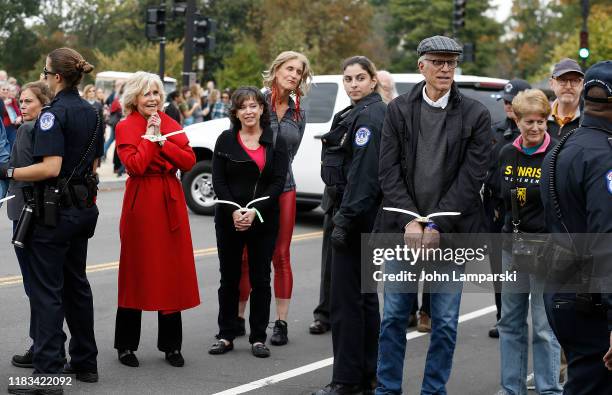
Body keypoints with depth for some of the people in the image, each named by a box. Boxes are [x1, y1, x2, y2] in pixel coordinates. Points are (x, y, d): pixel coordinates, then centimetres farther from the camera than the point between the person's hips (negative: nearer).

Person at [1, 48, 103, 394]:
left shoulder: (54, 113, -16)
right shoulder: (92, 113, 10)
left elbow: (50, 168, -23)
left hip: (55, 209, -8)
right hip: (84, 207, 9)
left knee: (47, 290, -5)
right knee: (77, 283, 17)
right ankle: (85, 362, 24)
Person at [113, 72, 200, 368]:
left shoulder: (170, 124, 11)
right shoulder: (125, 127, -3)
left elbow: (189, 161, -1)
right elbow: (135, 166, -18)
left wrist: (161, 140, -10)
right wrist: (149, 135, -11)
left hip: (171, 203, 4)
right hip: (141, 204, -4)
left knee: (172, 272, 6)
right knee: (137, 271, 2)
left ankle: (171, 345, 16)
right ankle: (126, 345, 14)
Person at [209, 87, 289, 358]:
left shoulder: (276, 142, 2)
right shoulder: (225, 140, 5)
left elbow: (278, 182, -5)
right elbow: (218, 180, -1)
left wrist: (255, 212, -15)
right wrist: (234, 212, -14)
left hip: (263, 220, -1)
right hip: (229, 220, 1)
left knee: (260, 279, 3)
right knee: (229, 278, 6)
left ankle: (258, 338, 11)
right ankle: (226, 335, 14)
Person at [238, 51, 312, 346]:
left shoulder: (299, 114, 9)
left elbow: (289, 153, 10)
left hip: (282, 190, 3)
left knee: (281, 257, 4)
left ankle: (281, 323, 10)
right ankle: (238, 318, 13)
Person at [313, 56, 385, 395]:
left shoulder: (369, 115, -14)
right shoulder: (359, 113, 17)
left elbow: (364, 173, -22)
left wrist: (345, 219, -23)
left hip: (359, 213, -11)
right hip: (361, 216, 11)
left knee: (346, 297, -7)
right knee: (363, 292, 15)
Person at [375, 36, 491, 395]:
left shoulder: (476, 115, -1)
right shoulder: (399, 110, 4)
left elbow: (471, 177, -6)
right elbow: (389, 171, 0)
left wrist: (437, 226, -12)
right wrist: (408, 221, -10)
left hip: (450, 232, -1)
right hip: (403, 229, 1)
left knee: (445, 322, 5)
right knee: (394, 316, 7)